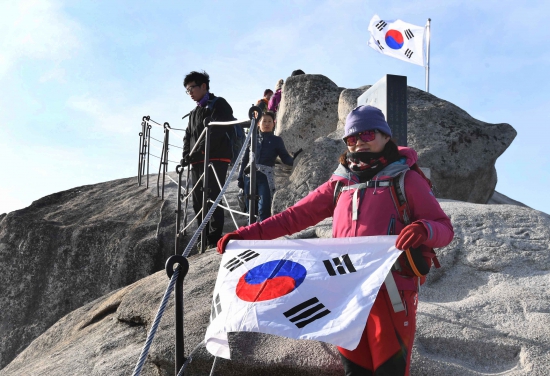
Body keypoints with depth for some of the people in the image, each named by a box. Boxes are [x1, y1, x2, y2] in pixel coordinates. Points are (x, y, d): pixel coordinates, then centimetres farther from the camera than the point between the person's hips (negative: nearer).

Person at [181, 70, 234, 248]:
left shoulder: (218, 105, -1)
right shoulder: (194, 112, 24)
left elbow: (217, 132, -15)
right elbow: (188, 136, 20)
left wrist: (197, 153, -18)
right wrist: (186, 156, 1)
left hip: (215, 159, -8)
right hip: (197, 162, 8)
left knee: (213, 199, -12)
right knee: (198, 203, 7)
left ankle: (214, 240, -11)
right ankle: (204, 241, 14)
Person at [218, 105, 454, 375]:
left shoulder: (406, 179, 3)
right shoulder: (341, 184, 15)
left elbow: (444, 228, 0)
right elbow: (295, 216, 15)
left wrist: (424, 230, -25)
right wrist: (245, 235, 7)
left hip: (391, 290, -4)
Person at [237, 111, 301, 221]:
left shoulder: (276, 140, 7)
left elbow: (285, 158, 3)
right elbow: (245, 159, 14)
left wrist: (294, 160, -19)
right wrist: (240, 177, 9)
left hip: (266, 177, -3)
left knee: (264, 209, -13)